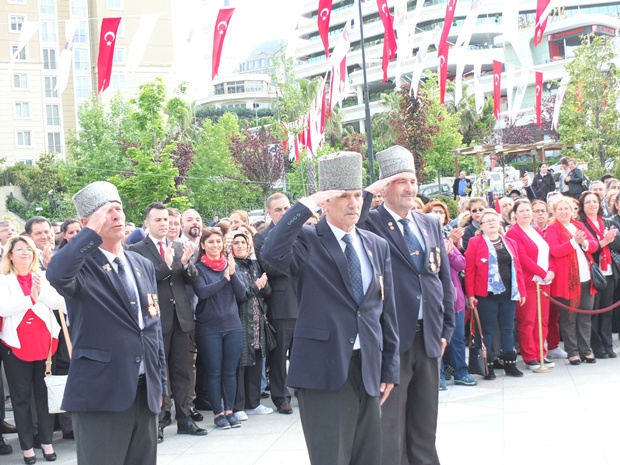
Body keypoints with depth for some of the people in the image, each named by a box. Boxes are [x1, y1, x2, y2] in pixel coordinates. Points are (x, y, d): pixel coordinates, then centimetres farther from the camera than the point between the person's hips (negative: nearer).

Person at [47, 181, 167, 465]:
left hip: (145, 391, 6)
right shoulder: (82, 265, -6)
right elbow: (56, 274, -31)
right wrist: (94, 231, -22)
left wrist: (160, 384, 15)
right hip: (100, 393, -6)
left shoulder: (143, 265, 14)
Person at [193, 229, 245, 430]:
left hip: (232, 326, 3)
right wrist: (224, 278, -14)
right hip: (209, 328, -3)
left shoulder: (230, 265, 8)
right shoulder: (199, 268, -3)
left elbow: (241, 293, 1)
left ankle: (229, 410, 16)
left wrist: (233, 273, -14)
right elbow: (201, 292, -18)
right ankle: (218, 413, 11)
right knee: (214, 372, 3)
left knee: (230, 371, 7)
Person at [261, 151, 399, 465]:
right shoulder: (307, 242, -5)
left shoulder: (377, 246, 11)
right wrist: (306, 205, -21)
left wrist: (390, 369, 11)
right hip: (323, 369, -5)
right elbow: (271, 252, -28)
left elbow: (387, 311, 13)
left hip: (367, 369, 6)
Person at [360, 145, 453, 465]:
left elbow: (444, 279, 14)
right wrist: (368, 193, -23)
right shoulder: (371, 223, -6)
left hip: (429, 336, 6)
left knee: (425, 424, 16)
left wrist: (447, 328, 11)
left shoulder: (431, 225, 11)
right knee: (389, 426, 3)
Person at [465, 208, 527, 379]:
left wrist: (522, 291, 8)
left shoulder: (510, 243, 13)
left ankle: (510, 364, 17)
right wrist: (470, 294, -11)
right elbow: (469, 270, -6)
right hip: (486, 295, -4)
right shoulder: (475, 243, -2)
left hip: (509, 294, 4)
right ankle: (488, 366, 7)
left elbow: (517, 268, 13)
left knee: (507, 329, 10)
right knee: (487, 330, 2)